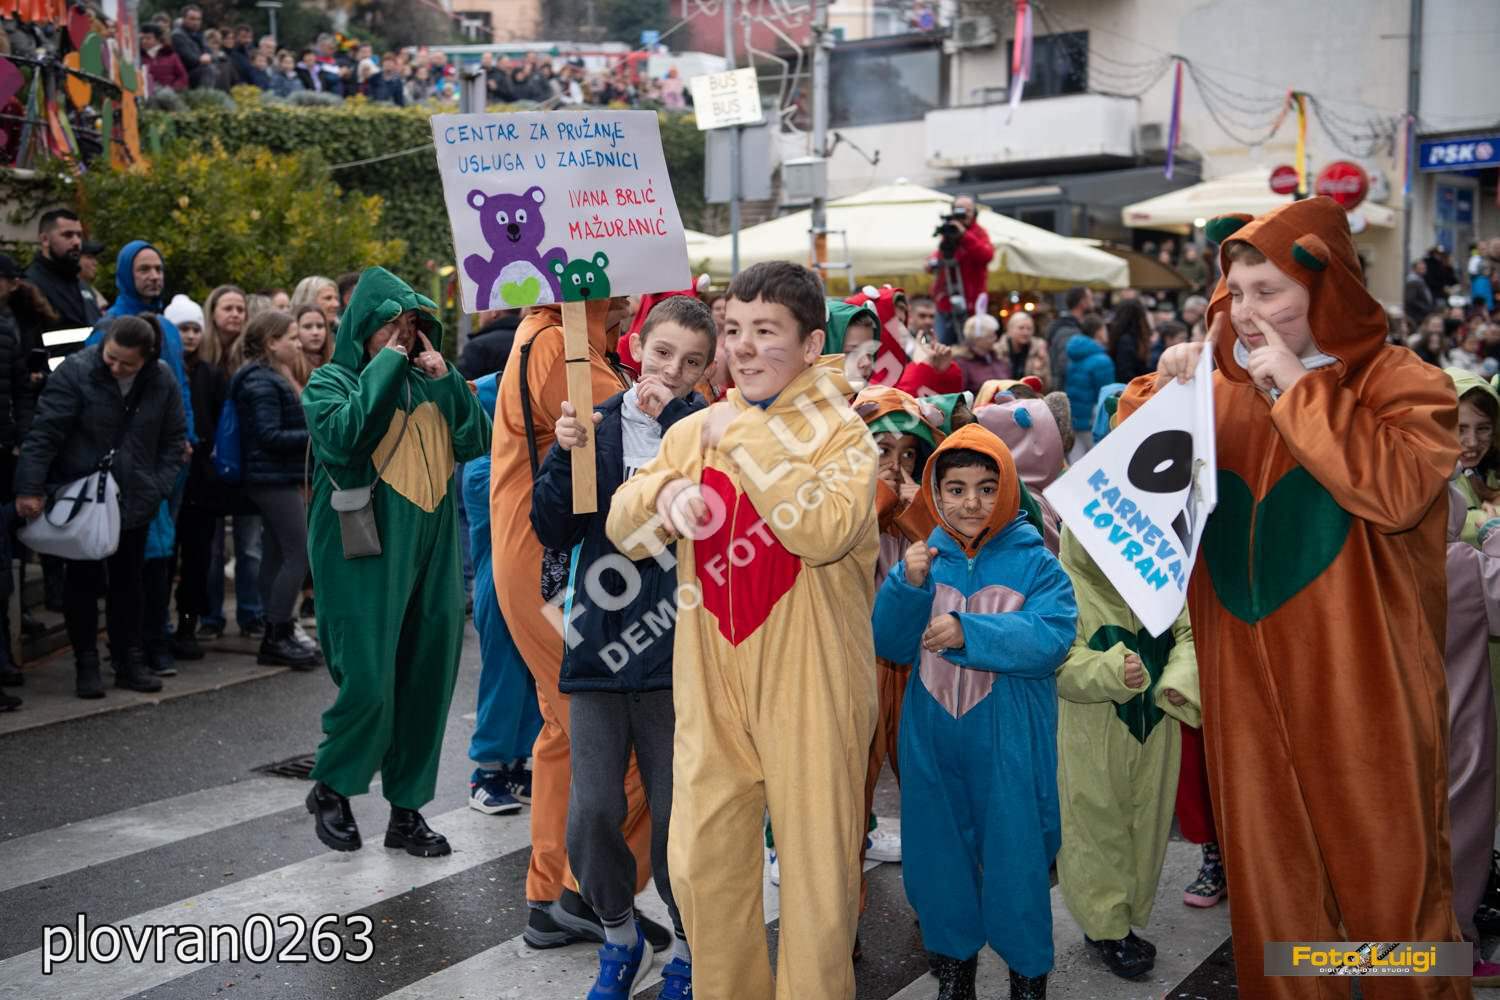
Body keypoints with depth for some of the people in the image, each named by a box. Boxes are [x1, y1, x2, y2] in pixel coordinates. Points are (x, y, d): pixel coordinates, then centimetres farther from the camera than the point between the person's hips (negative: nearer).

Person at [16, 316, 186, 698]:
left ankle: (131, 663, 20)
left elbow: (174, 438, 5)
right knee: (84, 582, 6)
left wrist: (161, 486, -5)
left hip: (134, 502, 3)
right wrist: (30, 488, -21)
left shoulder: (163, 380, -4)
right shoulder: (76, 372, -14)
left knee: (128, 582, 12)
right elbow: (44, 433, -17)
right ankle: (86, 665, 15)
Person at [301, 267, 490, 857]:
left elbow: (476, 443, 3)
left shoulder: (426, 383, 13)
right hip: (365, 553, -5)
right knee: (367, 681, -8)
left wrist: (445, 378, -5)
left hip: (431, 553, 5)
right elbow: (341, 436, -20)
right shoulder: (331, 381, 1)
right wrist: (385, 367, -12)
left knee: (427, 681, 6)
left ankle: (407, 810, 18)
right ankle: (330, 790, 19)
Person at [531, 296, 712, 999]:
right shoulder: (599, 425, 4)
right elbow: (554, 533, 2)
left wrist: (673, 420, -22)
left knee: (677, 817, 5)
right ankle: (620, 940, 29)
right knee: (591, 815, 2)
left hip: (675, 652, -2)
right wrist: (566, 456, -13)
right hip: (598, 647, 2)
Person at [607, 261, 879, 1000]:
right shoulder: (695, 430, 7)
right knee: (702, 864, 13)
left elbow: (825, 531, -26)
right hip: (712, 686, 5)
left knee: (816, 870, 7)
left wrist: (745, 437, -19)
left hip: (808, 689, -4)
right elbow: (624, 530, 5)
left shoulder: (840, 432, -7)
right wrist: (669, 494, -16)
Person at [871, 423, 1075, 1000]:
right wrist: (908, 586, -17)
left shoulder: (1035, 563, -7)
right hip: (932, 741, 3)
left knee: (1015, 857, 6)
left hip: (1009, 745, -3)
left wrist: (969, 633, -31)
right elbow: (891, 645, 0)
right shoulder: (926, 558, 3)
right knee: (938, 853, 14)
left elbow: (1052, 638, -20)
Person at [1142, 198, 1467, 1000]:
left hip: (1359, 686, -4)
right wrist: (1162, 387, -10)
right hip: (1249, 685, 4)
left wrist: (1298, 389, -19)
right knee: (1268, 876, 15)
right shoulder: (1219, 388, 6)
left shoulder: (1402, 384, -6)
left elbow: (1397, 490, -24)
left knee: (1385, 872, 9)